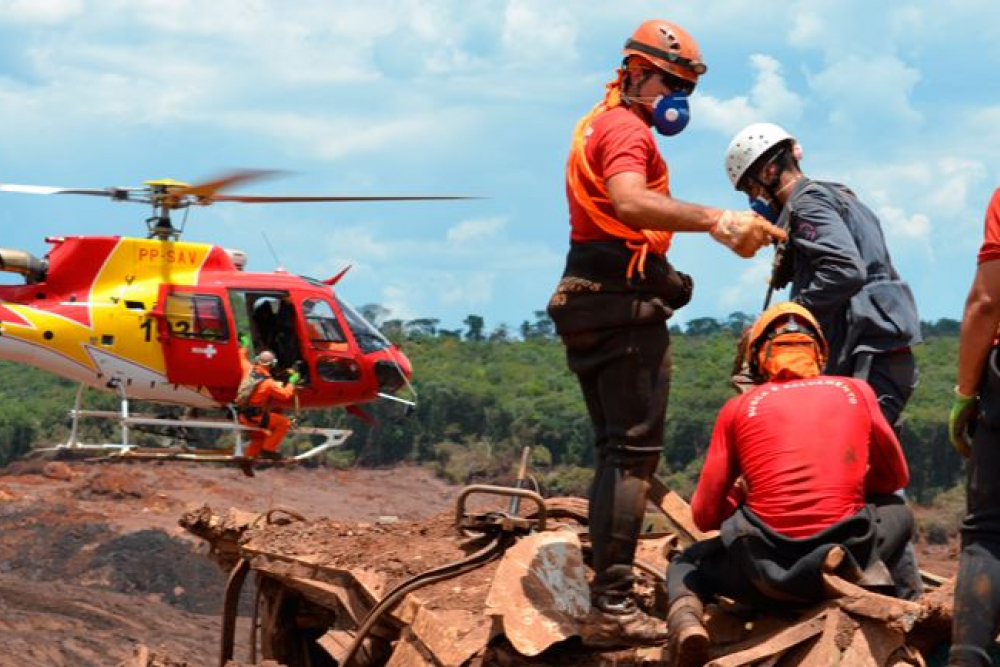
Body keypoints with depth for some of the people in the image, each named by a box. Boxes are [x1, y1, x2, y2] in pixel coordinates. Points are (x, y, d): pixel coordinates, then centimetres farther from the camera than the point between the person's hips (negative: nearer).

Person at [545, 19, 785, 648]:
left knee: (615, 450, 15)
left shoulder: (597, 126, 22)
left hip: (587, 302, 10)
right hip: (626, 303, -10)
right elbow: (629, 202, -31)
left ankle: (608, 593, 16)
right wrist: (717, 220, -42)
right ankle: (613, 607, -16)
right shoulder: (627, 129, -11)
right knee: (634, 453, -11)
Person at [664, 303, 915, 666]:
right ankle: (870, 568, 0)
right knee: (897, 511, 34)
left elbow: (704, 516, 9)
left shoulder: (739, 407, 8)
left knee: (687, 566, 31)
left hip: (764, 568, -1)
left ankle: (685, 619, -6)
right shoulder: (857, 392, 11)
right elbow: (896, 477, 25)